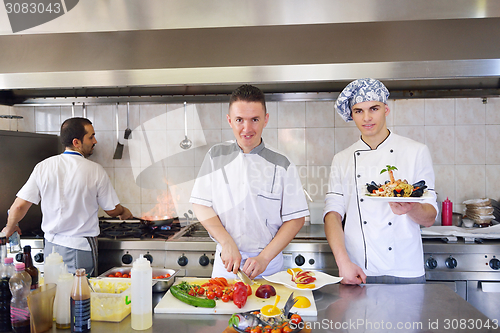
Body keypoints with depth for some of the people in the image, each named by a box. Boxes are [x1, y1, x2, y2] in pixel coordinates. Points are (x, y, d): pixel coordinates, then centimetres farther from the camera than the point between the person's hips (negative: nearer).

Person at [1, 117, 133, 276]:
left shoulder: (43, 167, -4)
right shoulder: (95, 170, -11)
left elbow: (19, 206, -2)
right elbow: (112, 210, -1)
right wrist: (125, 212, 23)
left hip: (52, 246, 4)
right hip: (81, 248, -4)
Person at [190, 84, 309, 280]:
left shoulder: (282, 166, -7)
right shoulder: (216, 156, -1)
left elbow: (296, 219, -6)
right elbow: (201, 205, -1)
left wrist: (264, 258, -14)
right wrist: (227, 243, -13)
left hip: (269, 264, -1)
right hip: (225, 262, 1)